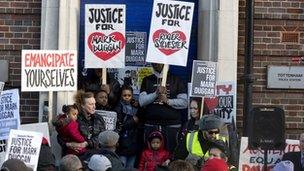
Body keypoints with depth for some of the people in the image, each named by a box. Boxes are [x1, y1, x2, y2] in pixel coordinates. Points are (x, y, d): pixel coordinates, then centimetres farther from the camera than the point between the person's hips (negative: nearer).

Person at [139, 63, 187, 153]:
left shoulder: (176, 80, 8)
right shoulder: (147, 80, 13)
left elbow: (184, 102, 0)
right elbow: (142, 101, 1)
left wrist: (167, 100, -13)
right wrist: (156, 94, -14)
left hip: (172, 125, -1)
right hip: (150, 126, 2)